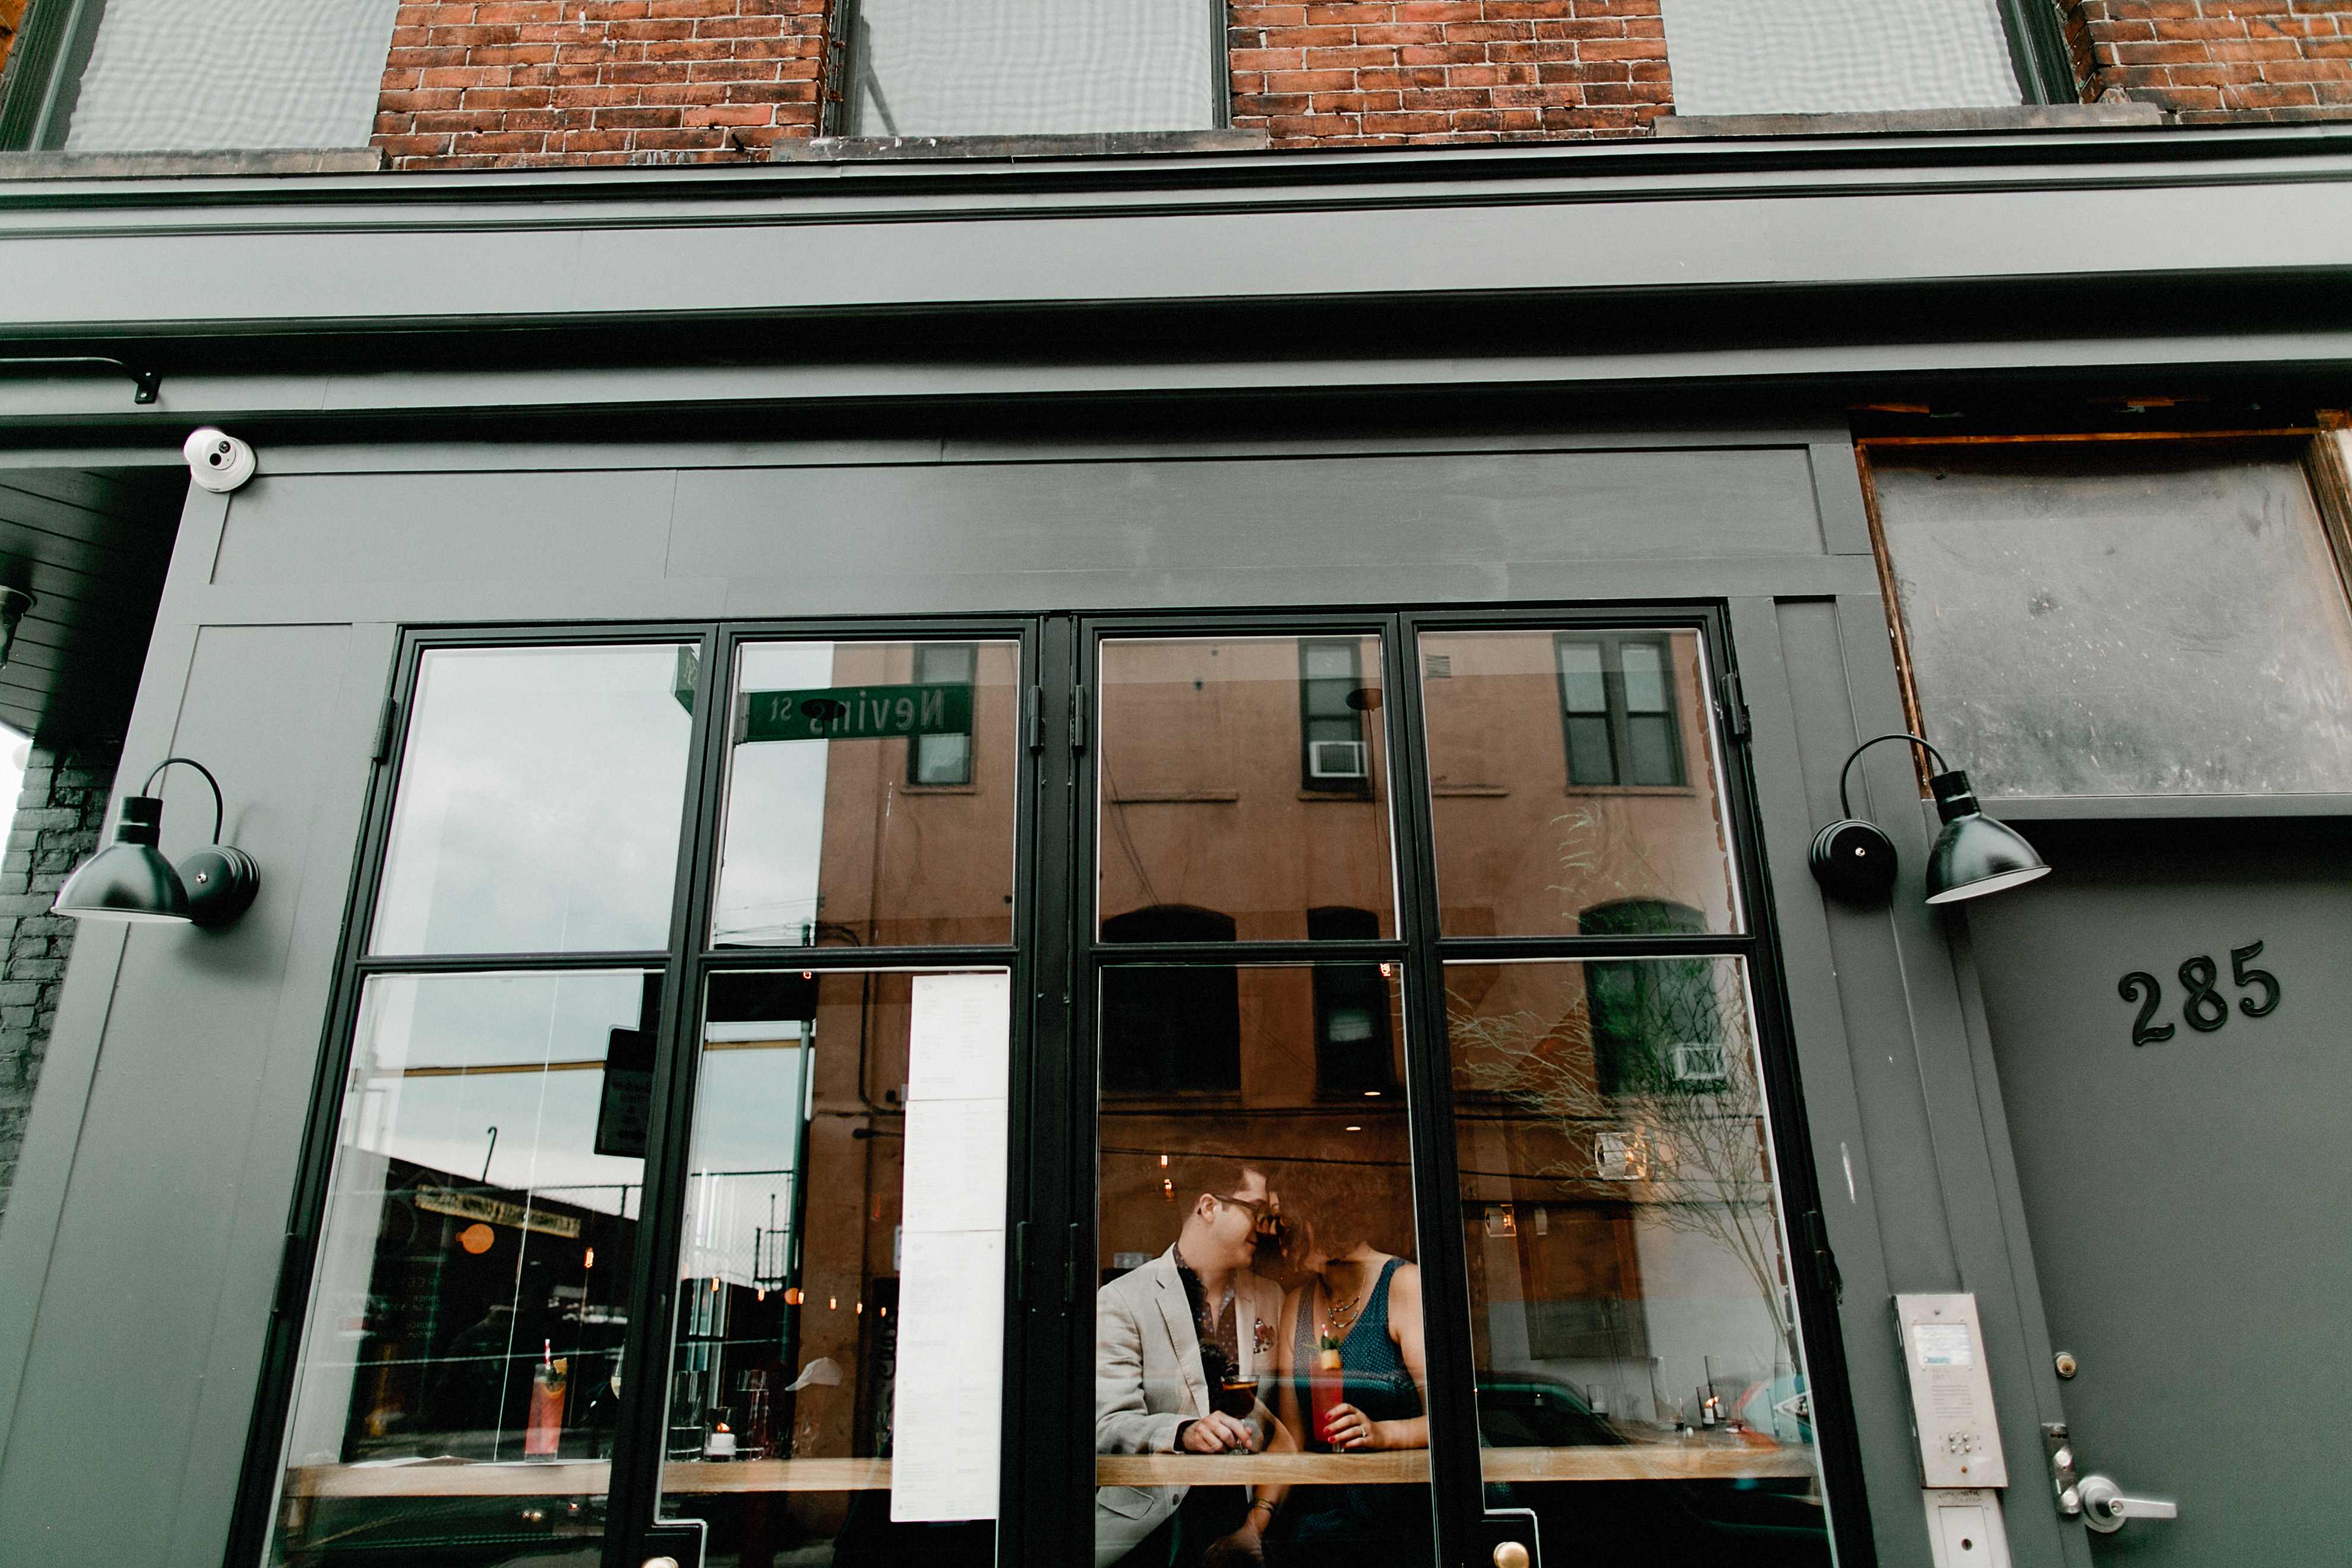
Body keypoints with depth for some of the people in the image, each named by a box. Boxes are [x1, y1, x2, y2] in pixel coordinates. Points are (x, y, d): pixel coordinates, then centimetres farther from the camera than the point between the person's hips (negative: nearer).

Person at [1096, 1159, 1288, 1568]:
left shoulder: (1271, 1297, 15)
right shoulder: (1122, 1300, -3)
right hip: (1151, 1516, -4)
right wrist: (1184, 1433, -26)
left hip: (1243, 1508, 4)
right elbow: (1108, 1425, -9)